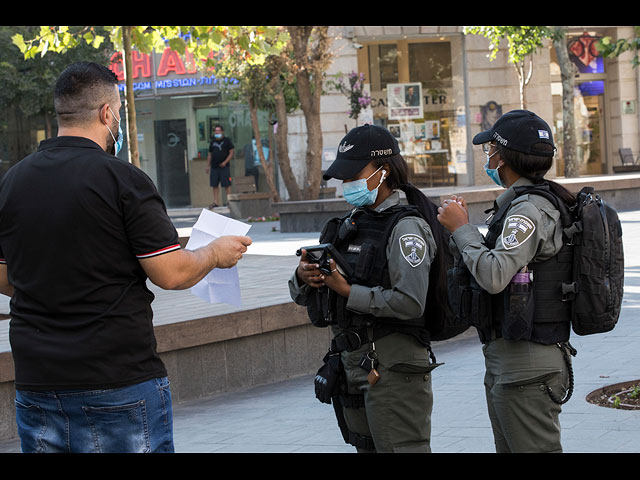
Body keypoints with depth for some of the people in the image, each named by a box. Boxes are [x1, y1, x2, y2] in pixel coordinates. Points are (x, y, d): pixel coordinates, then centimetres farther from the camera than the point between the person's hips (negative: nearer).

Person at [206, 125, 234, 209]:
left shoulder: (227, 141, 1)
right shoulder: (213, 142, 16)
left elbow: (231, 152, -3)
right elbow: (210, 154, 21)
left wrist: (225, 162, -14)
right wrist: (208, 165, 13)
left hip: (224, 166, -5)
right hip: (214, 166, 5)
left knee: (227, 185, -5)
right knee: (214, 185, 2)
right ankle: (216, 202, 5)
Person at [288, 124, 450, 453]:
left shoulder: (406, 228, -11)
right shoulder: (350, 225, 13)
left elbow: (410, 302, -25)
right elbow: (302, 296, 16)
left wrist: (350, 293, -18)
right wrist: (303, 277, -7)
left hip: (392, 367, -9)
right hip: (353, 365, 9)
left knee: (400, 448, -7)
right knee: (367, 449, 15)